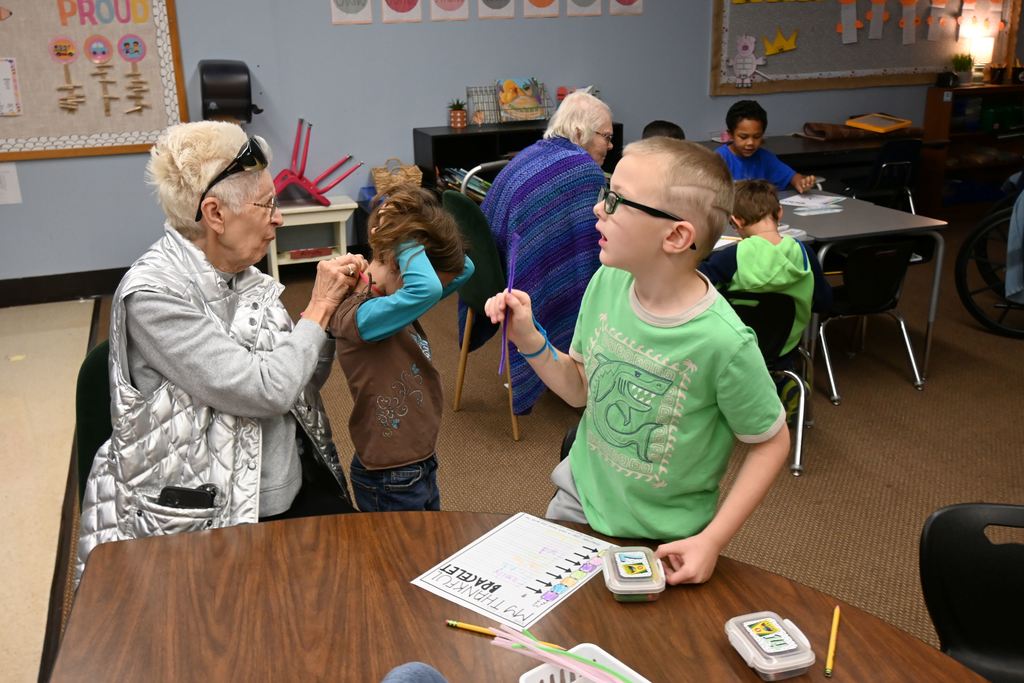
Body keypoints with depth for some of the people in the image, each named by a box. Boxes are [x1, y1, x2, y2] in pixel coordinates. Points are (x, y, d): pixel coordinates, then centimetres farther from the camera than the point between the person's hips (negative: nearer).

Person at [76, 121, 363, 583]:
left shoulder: (242, 276, 3)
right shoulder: (153, 293, -19)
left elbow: (300, 381, 10)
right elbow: (266, 390, -24)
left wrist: (332, 307, -3)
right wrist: (318, 308, -12)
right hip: (212, 521, -6)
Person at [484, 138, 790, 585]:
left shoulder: (723, 342, -28)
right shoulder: (606, 282, -12)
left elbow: (771, 443, -12)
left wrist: (711, 541, -16)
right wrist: (529, 340, -14)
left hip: (659, 545, -4)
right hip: (577, 502, 5)